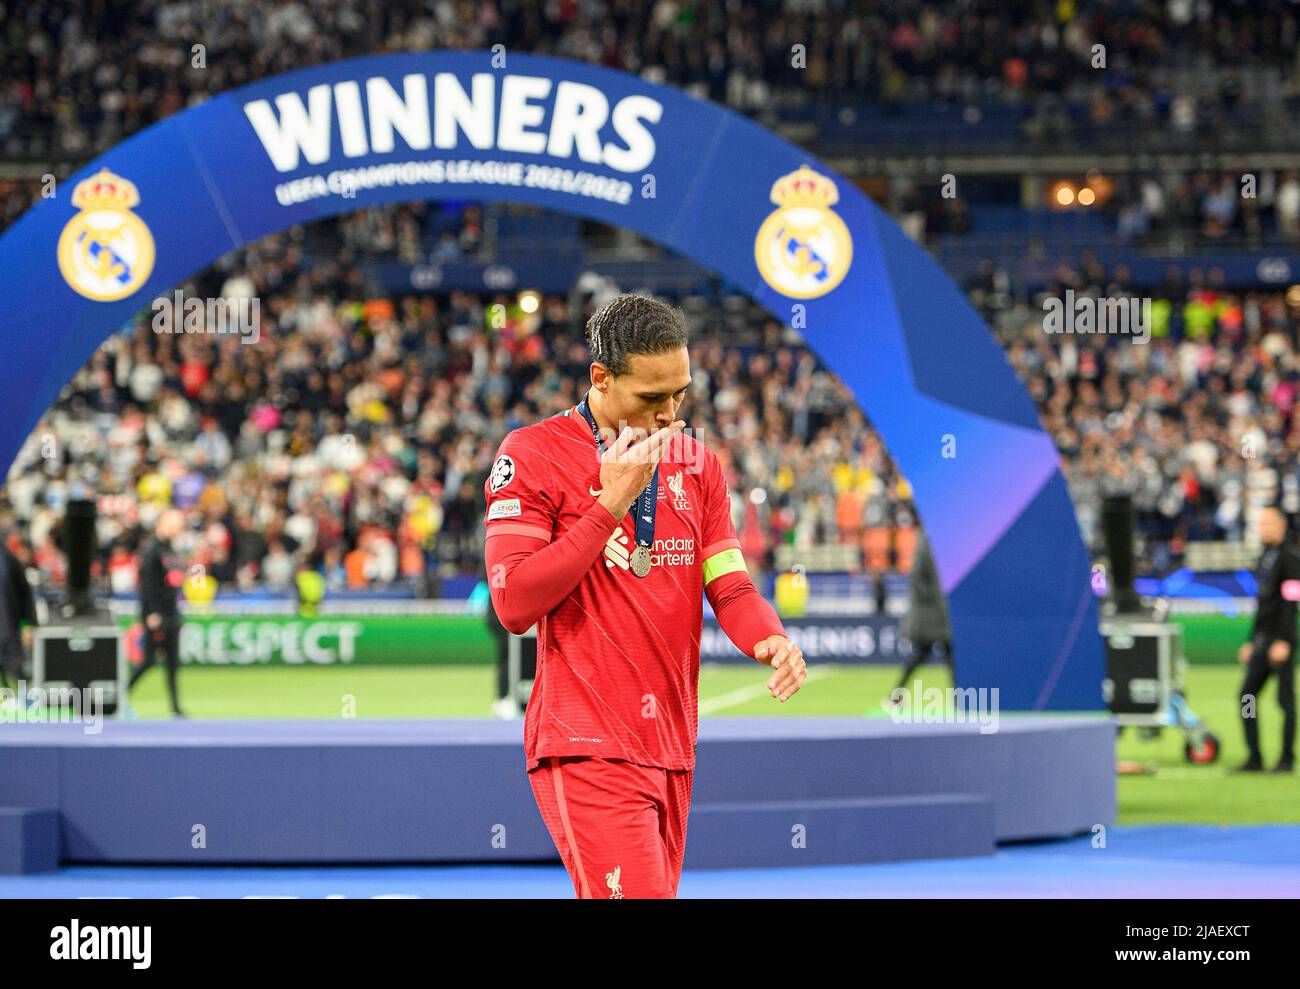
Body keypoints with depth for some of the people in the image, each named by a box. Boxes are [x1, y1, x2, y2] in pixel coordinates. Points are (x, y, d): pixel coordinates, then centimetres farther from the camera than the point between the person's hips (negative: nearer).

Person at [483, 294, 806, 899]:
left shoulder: (696, 463, 14)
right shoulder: (531, 455, -5)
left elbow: (729, 585, 11)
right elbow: (514, 604, -13)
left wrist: (770, 640, -12)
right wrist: (610, 505, -16)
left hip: (671, 749, 7)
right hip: (587, 750, -6)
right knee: (637, 894, -20)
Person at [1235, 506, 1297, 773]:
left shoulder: (1289, 555, -8)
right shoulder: (1265, 557, 18)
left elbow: (1290, 600, -15)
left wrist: (1283, 641, -21)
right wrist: (1251, 642, 22)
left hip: (1282, 639, -9)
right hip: (1262, 639, 9)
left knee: (1285, 698, -5)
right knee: (1247, 694, 4)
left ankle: (1287, 759, 0)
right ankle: (1254, 758, 7)